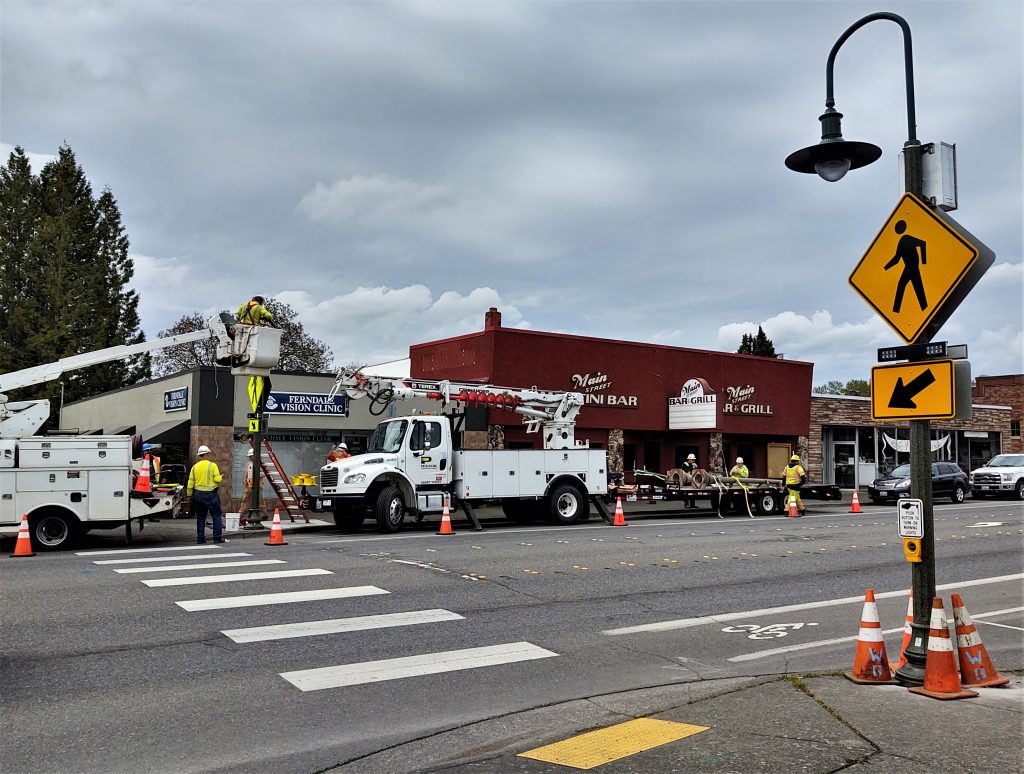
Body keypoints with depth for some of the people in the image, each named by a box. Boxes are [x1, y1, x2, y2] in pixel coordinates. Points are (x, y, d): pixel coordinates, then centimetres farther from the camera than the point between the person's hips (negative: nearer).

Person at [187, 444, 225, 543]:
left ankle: (200, 538, 12)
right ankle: (217, 537, -1)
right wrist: (221, 477, 8)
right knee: (216, 516, 3)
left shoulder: (195, 467, 5)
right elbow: (217, 479, -14)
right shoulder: (212, 465, -7)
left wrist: (189, 495, 13)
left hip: (198, 494, 4)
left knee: (200, 517, 11)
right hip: (211, 494, -4)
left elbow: (190, 482, 6)